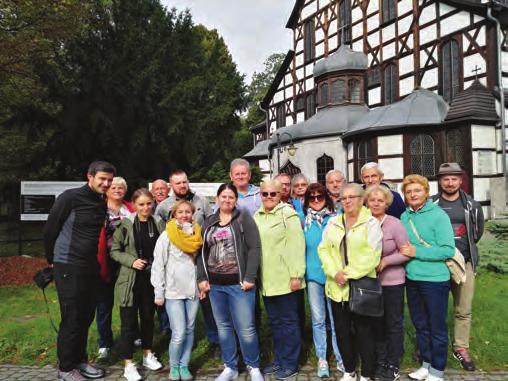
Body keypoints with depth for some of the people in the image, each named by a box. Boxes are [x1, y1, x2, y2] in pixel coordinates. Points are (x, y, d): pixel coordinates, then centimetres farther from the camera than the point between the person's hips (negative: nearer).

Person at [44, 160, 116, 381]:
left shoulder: (103, 204, 7)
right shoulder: (70, 197, -13)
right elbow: (50, 229, -7)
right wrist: (53, 259, 3)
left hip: (91, 267, 7)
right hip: (69, 268, -7)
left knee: (86, 316, 15)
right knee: (71, 319, 2)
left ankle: (80, 360, 31)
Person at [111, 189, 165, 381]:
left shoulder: (159, 223, -1)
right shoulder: (125, 224, -9)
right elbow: (114, 251, -4)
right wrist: (131, 261, -17)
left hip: (152, 278, 3)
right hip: (130, 280, -3)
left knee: (148, 318, 16)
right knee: (129, 322, 4)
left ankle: (148, 355, 35)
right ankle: (128, 364, 17)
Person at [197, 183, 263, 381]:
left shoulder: (244, 218, -2)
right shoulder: (209, 222, 10)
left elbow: (254, 248, -8)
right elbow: (202, 252, 12)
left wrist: (250, 278, -14)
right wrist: (201, 278, 3)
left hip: (239, 283, -4)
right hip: (215, 285, 4)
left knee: (245, 328, 0)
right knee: (223, 326, 14)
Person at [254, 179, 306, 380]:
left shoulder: (288, 214, -9)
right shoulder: (256, 216, 9)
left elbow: (297, 246, -14)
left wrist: (296, 275, -17)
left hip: (285, 278, -6)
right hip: (266, 279, 6)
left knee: (288, 321, 6)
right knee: (275, 321, 17)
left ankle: (290, 364, 20)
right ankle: (279, 359, 32)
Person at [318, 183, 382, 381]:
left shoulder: (371, 222, -3)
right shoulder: (333, 223, 10)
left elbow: (372, 255, -11)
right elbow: (323, 249, 3)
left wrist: (349, 274, -15)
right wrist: (335, 273, -11)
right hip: (337, 287, 4)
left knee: (364, 332, 5)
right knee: (342, 332, 13)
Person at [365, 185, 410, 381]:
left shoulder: (394, 224, -12)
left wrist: (385, 261, -19)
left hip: (392, 281, -3)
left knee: (394, 324, 10)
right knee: (376, 323, 15)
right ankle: (380, 362, 32)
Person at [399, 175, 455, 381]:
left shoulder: (439, 215, -12)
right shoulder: (404, 217, 4)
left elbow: (448, 250, -17)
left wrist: (416, 252, -20)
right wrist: (404, 251, -5)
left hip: (435, 280, -5)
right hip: (412, 279, 5)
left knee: (437, 328, 8)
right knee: (420, 325, 18)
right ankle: (426, 364, 35)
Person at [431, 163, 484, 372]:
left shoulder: (471, 204, 5)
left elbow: (478, 231, 18)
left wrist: (465, 248, 14)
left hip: (464, 263, 2)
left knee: (464, 310, 8)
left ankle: (461, 348, 23)